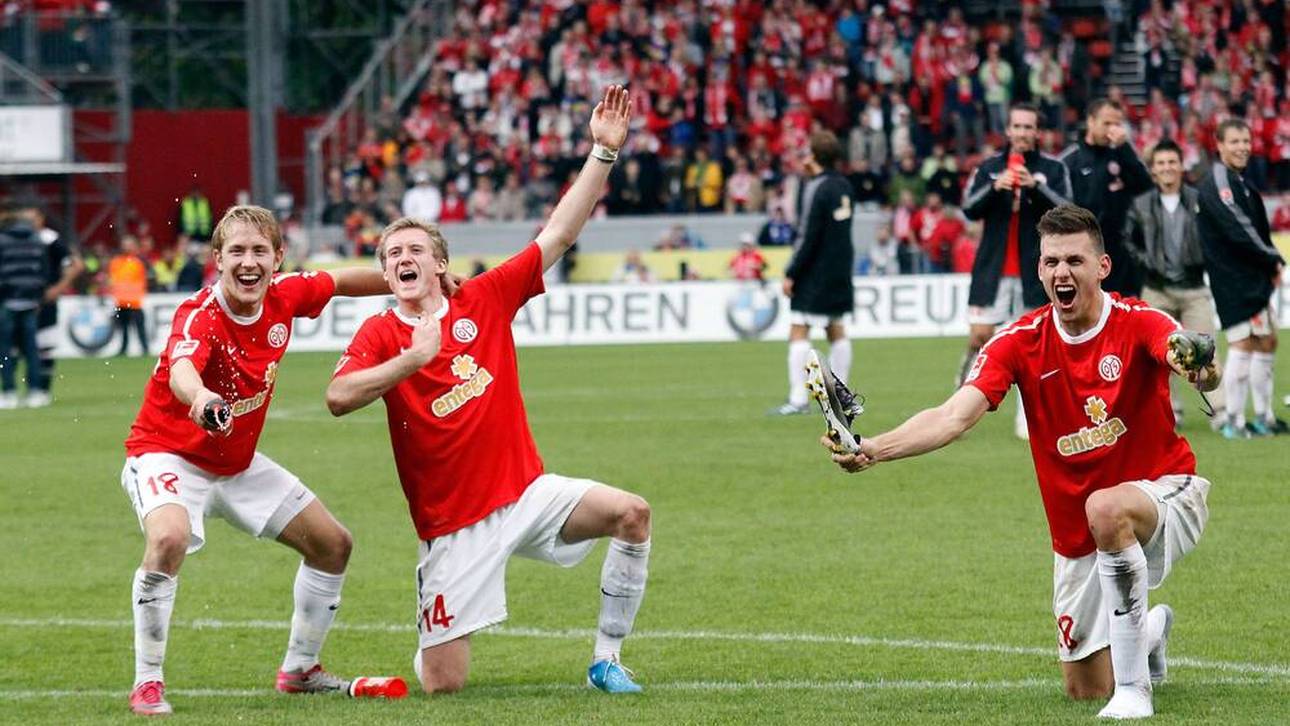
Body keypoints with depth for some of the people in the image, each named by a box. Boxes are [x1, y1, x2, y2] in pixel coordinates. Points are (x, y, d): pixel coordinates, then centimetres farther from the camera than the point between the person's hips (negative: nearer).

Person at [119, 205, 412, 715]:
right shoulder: (200, 316, -30)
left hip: (238, 462, 8)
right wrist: (198, 396, -75)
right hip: (168, 454, -8)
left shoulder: (284, 298, -10)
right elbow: (182, 368, -52)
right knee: (170, 538, -37)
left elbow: (342, 281, 11)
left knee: (333, 543, 11)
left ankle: (300, 669, 30)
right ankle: (147, 683, -25)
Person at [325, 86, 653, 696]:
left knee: (630, 513, -23)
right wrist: (412, 357, -25)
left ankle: (606, 659, -10)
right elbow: (338, 398, -20)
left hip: (525, 491, 3)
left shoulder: (486, 299, 4)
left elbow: (560, 233, 2)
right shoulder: (379, 334, -2)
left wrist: (604, 152, -4)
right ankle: (424, 650, 32)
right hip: (453, 525, -3)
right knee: (443, 684, -8)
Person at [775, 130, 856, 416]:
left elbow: (808, 238, -18)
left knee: (798, 330, -7)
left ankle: (798, 399, -14)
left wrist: (791, 274, -14)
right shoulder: (843, 186, 8)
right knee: (836, 330, 14)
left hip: (815, 272, -9)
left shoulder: (815, 189, -16)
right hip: (841, 271, 9)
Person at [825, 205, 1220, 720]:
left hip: (1166, 495, -4)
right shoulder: (1020, 343, -9)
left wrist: (1198, 368, -66)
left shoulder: (1138, 323, -17)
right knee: (1085, 688, 10)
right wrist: (875, 448, -39)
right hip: (1076, 536, 4)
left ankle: (1134, 687, -30)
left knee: (1105, 509, -41)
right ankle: (1151, 629, 48)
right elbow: (954, 415, -21)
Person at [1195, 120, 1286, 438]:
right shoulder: (1218, 181, -13)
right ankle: (1234, 421, -7)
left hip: (1255, 278, 10)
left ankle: (1263, 417, 19)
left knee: (1267, 343, 12)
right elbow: (1238, 229, -20)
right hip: (1233, 278, -10)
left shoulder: (1241, 183, 18)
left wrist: (1273, 260, 3)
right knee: (1242, 344, -10)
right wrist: (1272, 259, -11)